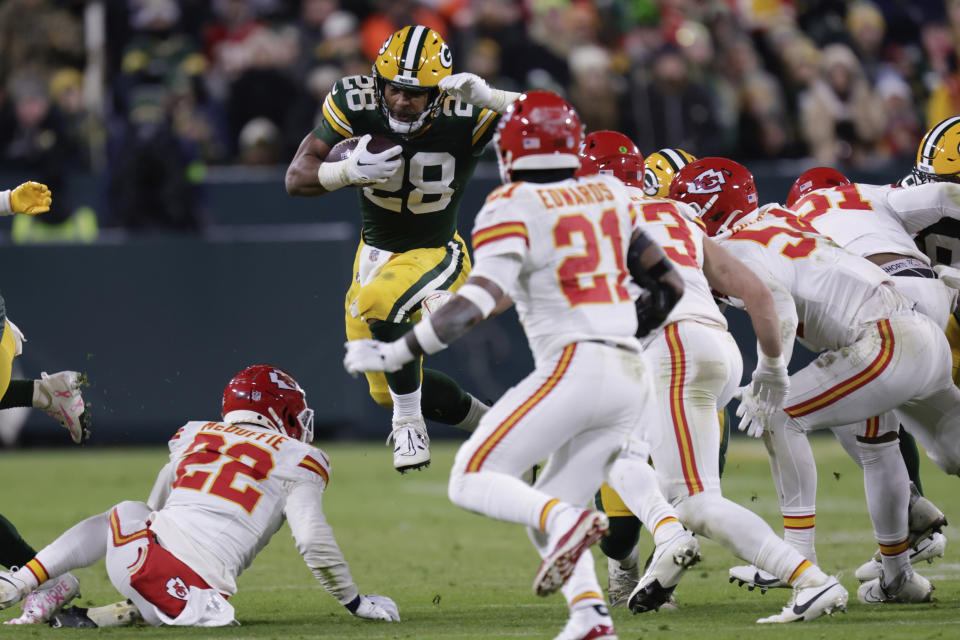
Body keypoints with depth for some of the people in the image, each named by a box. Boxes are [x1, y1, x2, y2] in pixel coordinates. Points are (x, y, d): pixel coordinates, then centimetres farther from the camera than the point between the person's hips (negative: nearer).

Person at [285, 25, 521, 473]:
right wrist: (350, 171, -38)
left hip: (436, 256, -5)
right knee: (389, 392, 14)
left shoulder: (463, 118, -25)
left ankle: (409, 422, -17)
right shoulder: (357, 105, -20)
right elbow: (296, 179, -19)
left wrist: (489, 98, -47)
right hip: (376, 253, 5)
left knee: (381, 303, -37)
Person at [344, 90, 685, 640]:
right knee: (545, 514, 15)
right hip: (634, 378, 7)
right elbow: (668, 285, 21)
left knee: (473, 481, -2)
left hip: (574, 368, -7)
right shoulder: (610, 196, 15)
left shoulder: (513, 210, -4)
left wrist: (394, 354, -14)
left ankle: (566, 521, -29)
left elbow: (480, 299, -17)